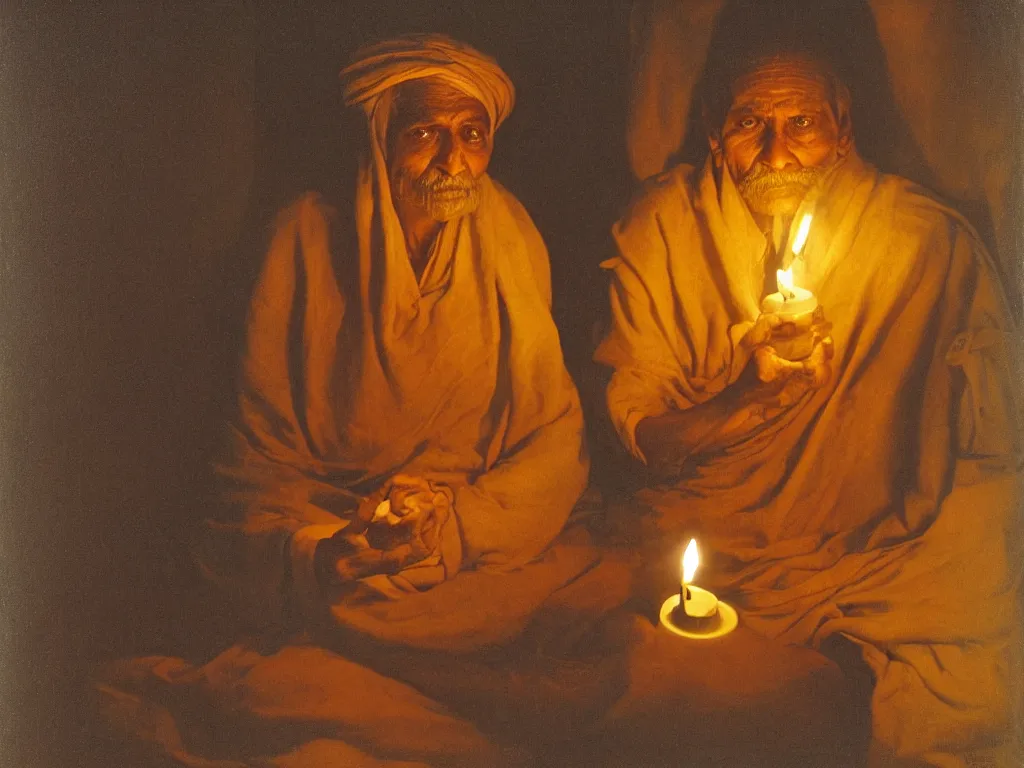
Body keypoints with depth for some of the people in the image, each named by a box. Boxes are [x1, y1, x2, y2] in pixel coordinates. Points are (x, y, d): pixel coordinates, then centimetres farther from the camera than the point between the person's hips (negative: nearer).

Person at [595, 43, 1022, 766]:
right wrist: (761, 394, -21)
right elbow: (639, 429, -2)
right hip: (710, 551, 1)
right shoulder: (663, 225, -2)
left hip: (886, 555, 0)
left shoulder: (934, 243, -5)